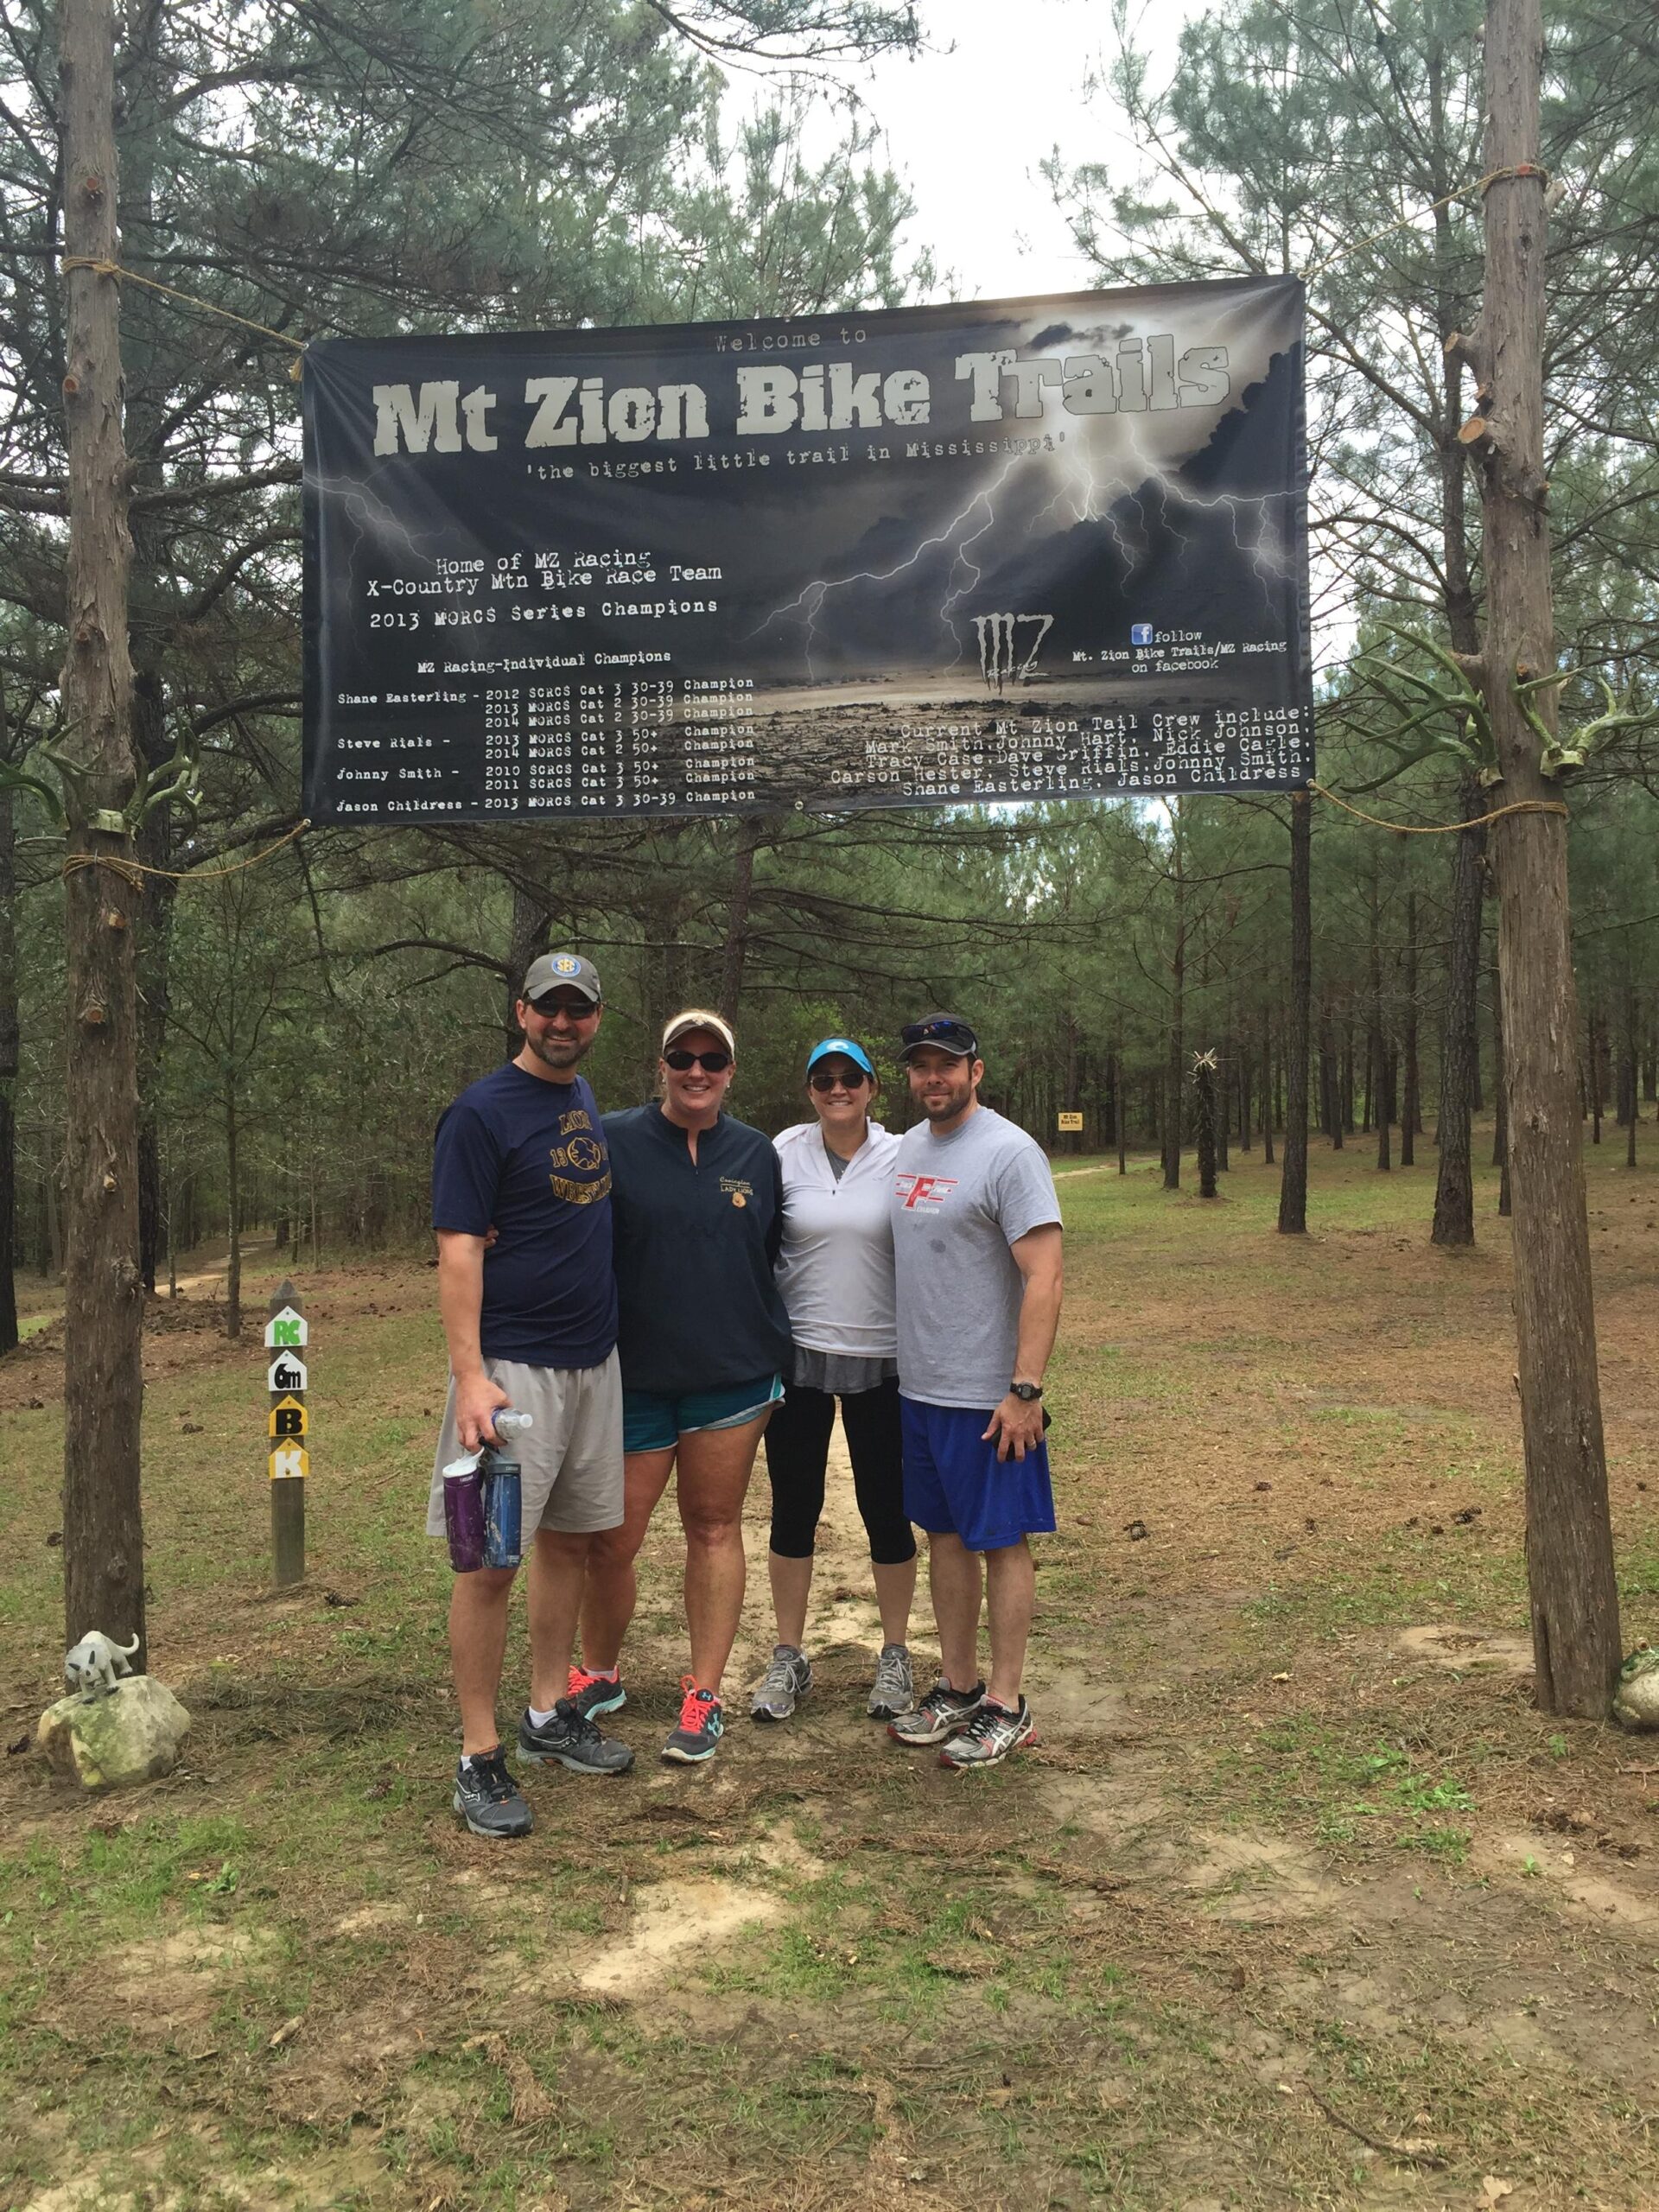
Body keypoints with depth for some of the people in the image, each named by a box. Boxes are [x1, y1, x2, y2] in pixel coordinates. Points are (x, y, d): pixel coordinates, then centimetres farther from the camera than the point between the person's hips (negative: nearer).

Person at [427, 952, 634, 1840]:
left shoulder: (586, 1101, 13)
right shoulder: (481, 1113, -10)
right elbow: (459, 1248, -14)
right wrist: (469, 1376, -22)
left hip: (594, 1361, 8)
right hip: (514, 1364, -7)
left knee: (569, 1540, 14)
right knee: (492, 1561, -4)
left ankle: (548, 1716, 28)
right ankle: (479, 1759, 6)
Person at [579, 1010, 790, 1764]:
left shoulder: (756, 1154, 7)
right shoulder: (612, 1142, -3)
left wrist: (774, 1356, 12)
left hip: (731, 1377, 2)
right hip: (632, 1378, -2)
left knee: (714, 1530, 8)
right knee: (613, 1539, 4)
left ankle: (705, 1695, 18)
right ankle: (598, 1674, 27)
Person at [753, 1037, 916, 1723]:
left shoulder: (902, 1158, -3)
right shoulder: (784, 1154, -1)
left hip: (882, 1358, -1)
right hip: (799, 1353, 1)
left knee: (886, 1509, 7)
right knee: (793, 1507, 8)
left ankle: (895, 1655, 25)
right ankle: (788, 1658, 23)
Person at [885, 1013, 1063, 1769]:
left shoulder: (1009, 1154, -14)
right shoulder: (906, 1149, 11)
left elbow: (1043, 1278, -19)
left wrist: (1024, 1390, -23)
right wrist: (908, 1366, 15)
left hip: (987, 1396, -8)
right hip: (918, 1387, 8)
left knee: (1000, 1540, 2)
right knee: (945, 1535, 15)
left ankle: (1005, 1708, 13)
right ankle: (956, 1689, 28)